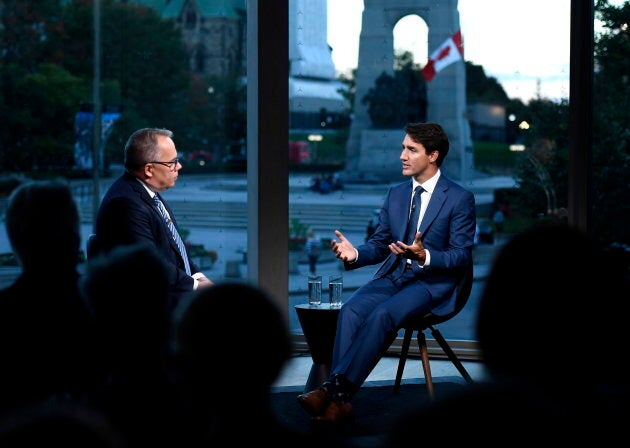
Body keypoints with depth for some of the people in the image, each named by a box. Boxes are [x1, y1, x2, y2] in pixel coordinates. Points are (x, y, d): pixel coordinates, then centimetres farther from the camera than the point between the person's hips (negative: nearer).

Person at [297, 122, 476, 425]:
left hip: (433, 282, -5)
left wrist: (424, 256, -26)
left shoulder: (460, 198, -4)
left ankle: (337, 388, -34)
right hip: (393, 275, 5)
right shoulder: (395, 194, 14)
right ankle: (339, 398, -35)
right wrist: (355, 254, -8)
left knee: (382, 315, -33)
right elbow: (379, 244, 15)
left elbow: (462, 256, -8)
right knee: (351, 310, -25)